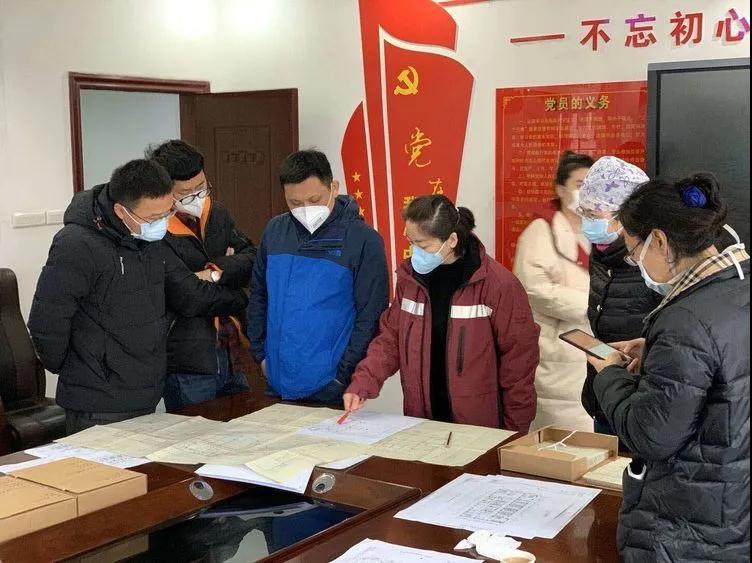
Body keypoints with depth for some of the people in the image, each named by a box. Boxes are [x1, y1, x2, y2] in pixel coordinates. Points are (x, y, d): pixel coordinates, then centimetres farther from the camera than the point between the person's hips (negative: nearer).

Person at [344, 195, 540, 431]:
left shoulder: (499, 285, -14)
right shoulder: (409, 277, 1)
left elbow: (518, 357, -9)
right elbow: (390, 337, 8)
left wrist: (514, 432, -5)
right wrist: (362, 384, -7)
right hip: (421, 422, 4)